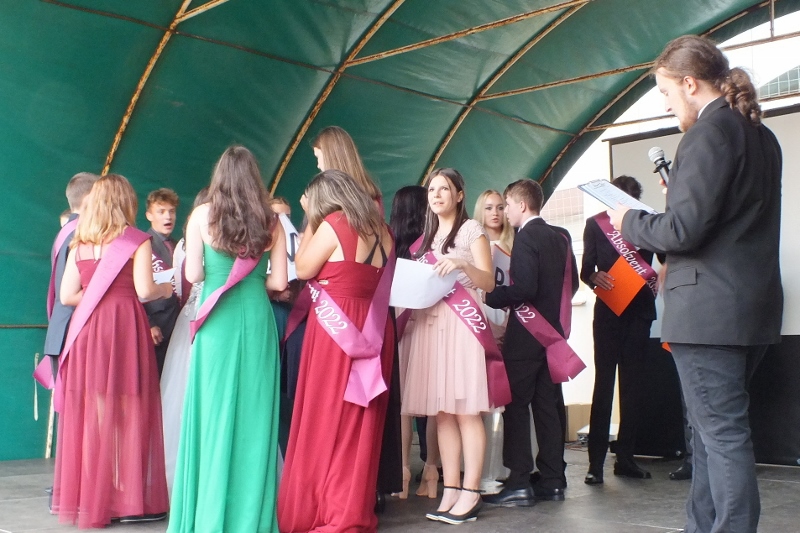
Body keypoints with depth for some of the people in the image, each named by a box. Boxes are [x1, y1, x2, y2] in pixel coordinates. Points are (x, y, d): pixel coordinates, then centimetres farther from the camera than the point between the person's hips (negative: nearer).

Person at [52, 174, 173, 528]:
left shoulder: (80, 244, 12)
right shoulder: (137, 241, -1)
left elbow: (67, 295, 7)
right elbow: (144, 290, -10)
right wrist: (165, 290, 10)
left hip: (86, 331, 5)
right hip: (124, 329, -5)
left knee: (88, 411, 8)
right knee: (126, 411, 0)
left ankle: (86, 496, 15)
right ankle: (127, 499, 3)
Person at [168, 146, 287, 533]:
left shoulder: (202, 215, -1)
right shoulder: (271, 221, 4)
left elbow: (193, 275, -2)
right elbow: (278, 282, 2)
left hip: (217, 322, -1)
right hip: (257, 319, 2)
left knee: (216, 411, 5)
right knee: (254, 412, 8)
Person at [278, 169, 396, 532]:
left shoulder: (333, 224, -9)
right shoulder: (380, 230, 10)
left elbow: (303, 270, -3)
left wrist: (310, 222, 4)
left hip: (336, 332, -6)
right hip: (370, 331, 7)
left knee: (326, 420, 3)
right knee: (360, 423, 12)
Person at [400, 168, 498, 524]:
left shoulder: (471, 230, 3)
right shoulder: (426, 238, 21)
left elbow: (488, 282, -3)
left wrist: (462, 264, -20)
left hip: (461, 324, -6)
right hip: (429, 324, 6)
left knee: (466, 410, -8)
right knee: (441, 412, 3)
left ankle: (470, 494, -6)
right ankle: (450, 491, 6)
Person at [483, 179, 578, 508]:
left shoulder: (526, 236, -13)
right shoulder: (560, 236, 10)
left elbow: (524, 287, -23)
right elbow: (572, 283, 13)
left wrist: (489, 297, -13)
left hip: (526, 333, -8)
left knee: (516, 405, -3)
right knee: (547, 404, 10)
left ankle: (519, 484, -4)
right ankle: (552, 481, 14)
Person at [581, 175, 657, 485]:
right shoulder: (595, 224, 4)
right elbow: (586, 269, 0)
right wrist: (595, 277, -22)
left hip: (638, 311, 3)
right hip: (608, 311, -3)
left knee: (632, 384, 5)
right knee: (604, 383, -6)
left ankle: (625, 457, 12)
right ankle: (596, 461, -4)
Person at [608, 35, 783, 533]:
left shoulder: (708, 133, -14)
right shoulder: (761, 135, 14)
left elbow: (683, 229, -20)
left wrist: (631, 221, -4)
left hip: (709, 310, -10)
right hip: (752, 307, 10)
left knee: (723, 433, -4)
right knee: (713, 428, 16)